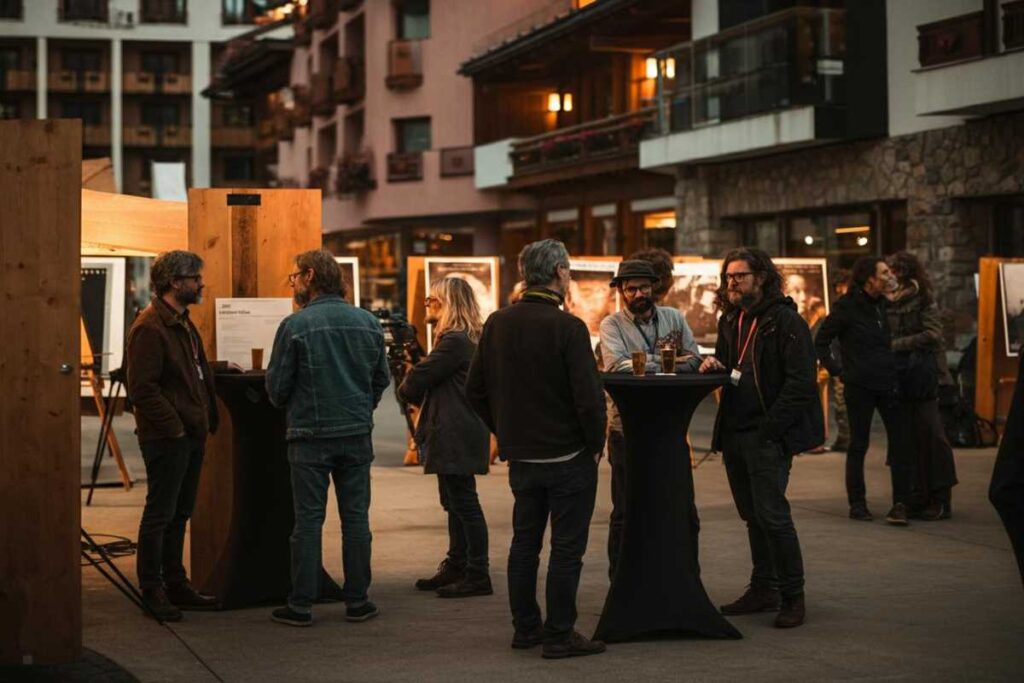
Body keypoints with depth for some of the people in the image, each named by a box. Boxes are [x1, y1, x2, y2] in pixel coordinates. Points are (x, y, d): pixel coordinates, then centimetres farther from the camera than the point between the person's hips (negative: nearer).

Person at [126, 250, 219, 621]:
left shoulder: (184, 323, 17)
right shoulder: (150, 328, -15)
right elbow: (143, 388, -20)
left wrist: (209, 419, 12)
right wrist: (174, 426, -19)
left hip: (191, 434, 10)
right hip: (167, 437, -10)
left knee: (180, 513, 16)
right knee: (160, 514, -2)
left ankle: (175, 585, 24)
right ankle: (152, 591, 6)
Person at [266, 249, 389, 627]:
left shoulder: (295, 326, -11)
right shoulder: (368, 323, 4)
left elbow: (276, 386, -6)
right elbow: (381, 378, 10)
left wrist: (291, 409, 14)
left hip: (310, 435, -3)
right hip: (357, 435, 4)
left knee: (308, 520, 2)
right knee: (356, 517, 9)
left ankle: (301, 605, 5)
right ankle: (357, 600, 13)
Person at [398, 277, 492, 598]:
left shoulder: (455, 342, -19)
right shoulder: (464, 339, 16)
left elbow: (417, 380, -16)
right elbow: (435, 379, 18)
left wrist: (406, 389, 4)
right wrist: (416, 392, 3)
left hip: (457, 436, -11)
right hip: (453, 434, 11)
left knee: (464, 503, -6)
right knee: (455, 502, 17)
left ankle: (477, 576, -1)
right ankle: (456, 567, 26)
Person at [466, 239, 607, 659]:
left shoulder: (497, 324, 2)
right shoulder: (567, 328, -17)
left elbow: (475, 391, 8)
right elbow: (589, 397, -20)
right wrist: (595, 445, -5)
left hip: (520, 455, 6)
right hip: (568, 456, -6)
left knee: (524, 542, 16)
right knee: (566, 547, 2)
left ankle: (525, 628, 23)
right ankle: (560, 636, 5)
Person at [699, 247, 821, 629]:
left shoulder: (785, 321, -10)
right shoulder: (730, 321, 15)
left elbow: (802, 381, -15)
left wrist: (770, 429, -19)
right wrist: (715, 367, 2)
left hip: (768, 436, -8)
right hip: (734, 433, 8)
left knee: (771, 514, -10)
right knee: (752, 515, 13)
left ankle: (792, 596, 0)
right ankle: (764, 589, 23)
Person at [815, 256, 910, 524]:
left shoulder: (883, 303, 11)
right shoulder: (847, 306, -6)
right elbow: (821, 342, 0)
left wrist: (894, 370, 12)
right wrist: (837, 371, -5)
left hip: (887, 382, 5)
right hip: (859, 386, -5)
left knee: (900, 441, -2)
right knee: (858, 445, 4)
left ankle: (900, 503, 1)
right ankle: (857, 503, 12)